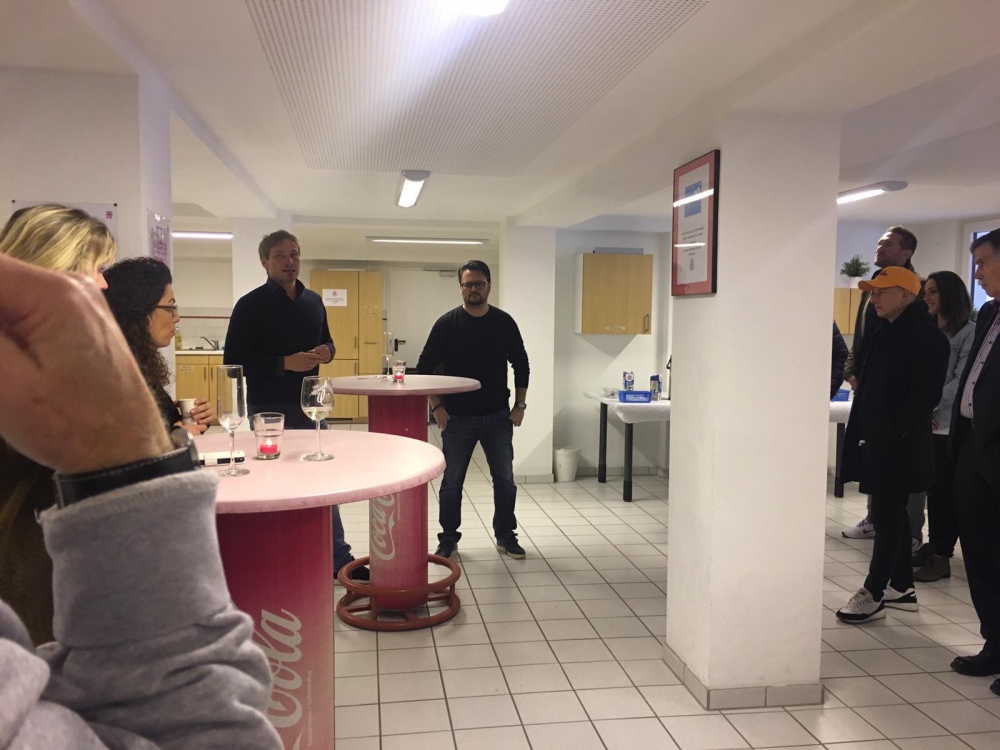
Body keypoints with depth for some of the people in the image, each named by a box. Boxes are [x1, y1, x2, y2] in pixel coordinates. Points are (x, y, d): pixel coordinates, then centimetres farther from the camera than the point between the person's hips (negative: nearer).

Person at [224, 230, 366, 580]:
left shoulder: (313, 301, 9)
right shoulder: (251, 305, -8)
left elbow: (327, 341, 21)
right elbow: (233, 362, -12)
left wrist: (327, 351, -4)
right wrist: (286, 363, -21)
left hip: (309, 406, 6)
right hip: (268, 410, -5)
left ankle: (339, 559, 21)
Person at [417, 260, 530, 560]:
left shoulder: (504, 322, 0)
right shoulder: (447, 324, -6)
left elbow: (521, 364, 9)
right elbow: (425, 367, -1)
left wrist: (520, 405, 3)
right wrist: (436, 407, -7)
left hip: (498, 417, 2)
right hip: (457, 418, -1)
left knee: (505, 480, 8)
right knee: (451, 482, 8)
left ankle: (505, 536, 24)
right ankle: (448, 538, 24)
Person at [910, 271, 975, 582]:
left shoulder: (969, 332, -6)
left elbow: (962, 381, -12)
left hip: (952, 426, -5)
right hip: (927, 425, 6)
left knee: (948, 491, 1)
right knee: (932, 488, 10)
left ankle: (943, 556, 6)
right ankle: (933, 545, 19)